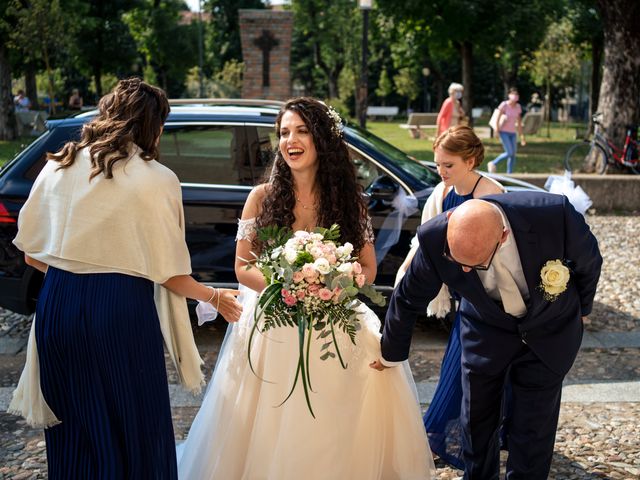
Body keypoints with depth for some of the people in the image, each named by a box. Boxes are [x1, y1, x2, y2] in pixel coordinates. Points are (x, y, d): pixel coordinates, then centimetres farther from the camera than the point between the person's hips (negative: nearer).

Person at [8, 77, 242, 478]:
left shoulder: (59, 165, 3)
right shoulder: (157, 180, -9)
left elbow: (32, 254, 6)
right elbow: (169, 275, -8)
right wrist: (215, 297, 10)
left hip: (58, 306, 4)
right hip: (122, 309, -4)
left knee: (74, 428, 20)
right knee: (133, 426, 14)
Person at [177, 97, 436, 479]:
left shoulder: (349, 200, 4)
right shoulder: (262, 198, 2)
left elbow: (368, 269, 7)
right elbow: (242, 267, 2)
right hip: (273, 329, 0)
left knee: (336, 429, -3)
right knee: (269, 434, -1)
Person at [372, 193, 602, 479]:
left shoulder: (557, 216, -35)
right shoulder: (435, 239, -31)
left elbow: (589, 262, -10)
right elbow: (409, 299, -12)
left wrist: (582, 308, 9)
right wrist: (391, 354, 4)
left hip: (548, 334, -1)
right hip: (486, 334, 1)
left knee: (534, 432, 6)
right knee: (477, 423, 13)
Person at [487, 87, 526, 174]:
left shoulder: (518, 107, 7)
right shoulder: (504, 105, -9)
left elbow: (519, 122, 12)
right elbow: (497, 118, -8)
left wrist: (522, 136, 11)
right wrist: (497, 130, -14)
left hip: (512, 133, 6)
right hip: (503, 132, -6)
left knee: (513, 154, 1)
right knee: (509, 153, -15)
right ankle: (493, 163, 4)